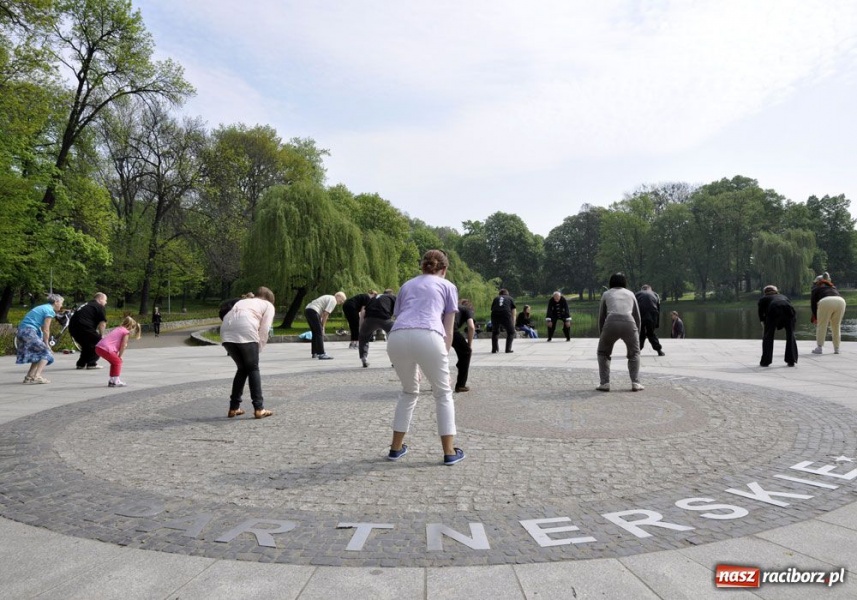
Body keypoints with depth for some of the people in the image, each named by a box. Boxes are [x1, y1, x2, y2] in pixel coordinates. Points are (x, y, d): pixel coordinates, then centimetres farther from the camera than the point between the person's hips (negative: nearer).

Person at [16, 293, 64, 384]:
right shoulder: (50, 310, -7)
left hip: (21, 331, 9)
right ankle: (37, 376, -17)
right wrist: (47, 344, -1)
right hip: (29, 332, -9)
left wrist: (46, 344, 14)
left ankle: (29, 377, 20)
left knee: (39, 354, 20)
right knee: (46, 353, -4)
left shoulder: (43, 307, 21)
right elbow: (45, 330, -9)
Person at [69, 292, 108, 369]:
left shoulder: (86, 305, 28)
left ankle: (81, 364, 24)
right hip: (84, 327, -8)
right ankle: (91, 363, 1)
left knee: (86, 345, 25)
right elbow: (102, 323, -6)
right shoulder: (100, 307, 3)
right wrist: (101, 335, 6)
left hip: (72, 327, 8)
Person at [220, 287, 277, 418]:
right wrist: (259, 349, 12)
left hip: (226, 330, 5)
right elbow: (264, 330, 8)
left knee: (242, 368, 19)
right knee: (253, 369, 8)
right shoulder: (268, 305, 24)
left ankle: (234, 408, 20)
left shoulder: (242, 301, 38)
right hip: (245, 330, -5)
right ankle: (259, 408, 4)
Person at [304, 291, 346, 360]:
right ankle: (321, 354, -12)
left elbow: (322, 313, 20)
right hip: (313, 311, -10)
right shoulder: (333, 300, -6)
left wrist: (321, 325, 15)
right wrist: (322, 326, -5)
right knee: (319, 333, -9)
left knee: (315, 333, 17)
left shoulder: (329, 298, 24)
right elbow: (325, 314, -12)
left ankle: (315, 353, 24)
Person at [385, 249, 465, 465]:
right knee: (443, 393, 19)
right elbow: (448, 330, 19)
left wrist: (415, 366, 39)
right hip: (428, 337, -3)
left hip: (397, 338, 3)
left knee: (409, 391, 28)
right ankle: (450, 452, 18)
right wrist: (444, 357, 26)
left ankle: (396, 447, 31)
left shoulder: (406, 285, 33)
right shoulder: (448, 286, 24)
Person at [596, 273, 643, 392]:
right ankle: (635, 383, 11)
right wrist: (637, 334, 37)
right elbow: (637, 317, 27)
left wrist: (601, 335, 30)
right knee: (634, 353, 25)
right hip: (629, 324, 1)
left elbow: (601, 317, 21)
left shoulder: (606, 294, 23)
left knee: (603, 353, 22)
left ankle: (605, 383, 10)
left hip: (611, 323, -1)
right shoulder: (631, 294, 27)